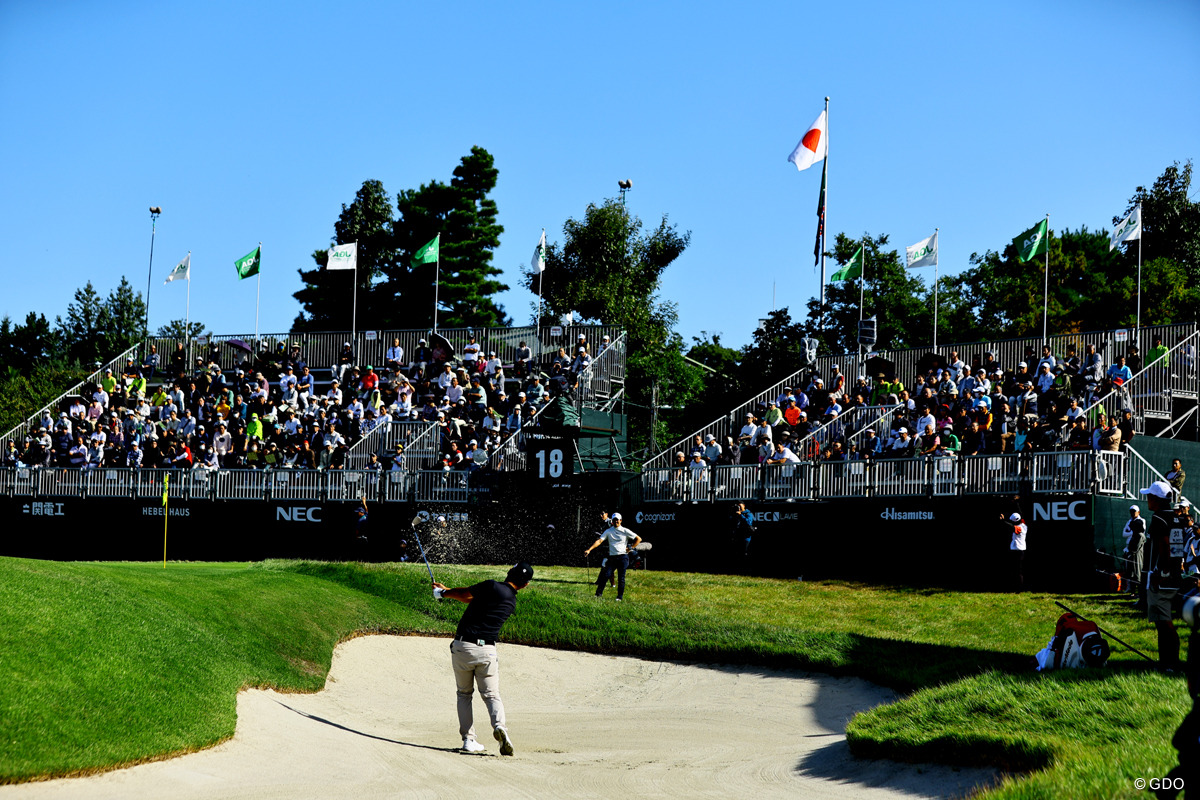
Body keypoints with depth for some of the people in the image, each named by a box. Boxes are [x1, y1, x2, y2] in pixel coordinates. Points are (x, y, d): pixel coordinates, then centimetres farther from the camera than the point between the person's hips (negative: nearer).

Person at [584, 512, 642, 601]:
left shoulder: (625, 531, 4)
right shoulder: (608, 531, 8)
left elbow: (638, 539, 7)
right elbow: (599, 541, -1)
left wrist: (630, 548, 0)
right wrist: (589, 550, -13)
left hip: (623, 557, -2)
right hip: (612, 557, 2)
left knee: (621, 578, -2)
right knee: (606, 575, -9)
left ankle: (620, 597, 6)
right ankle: (599, 593, 0)